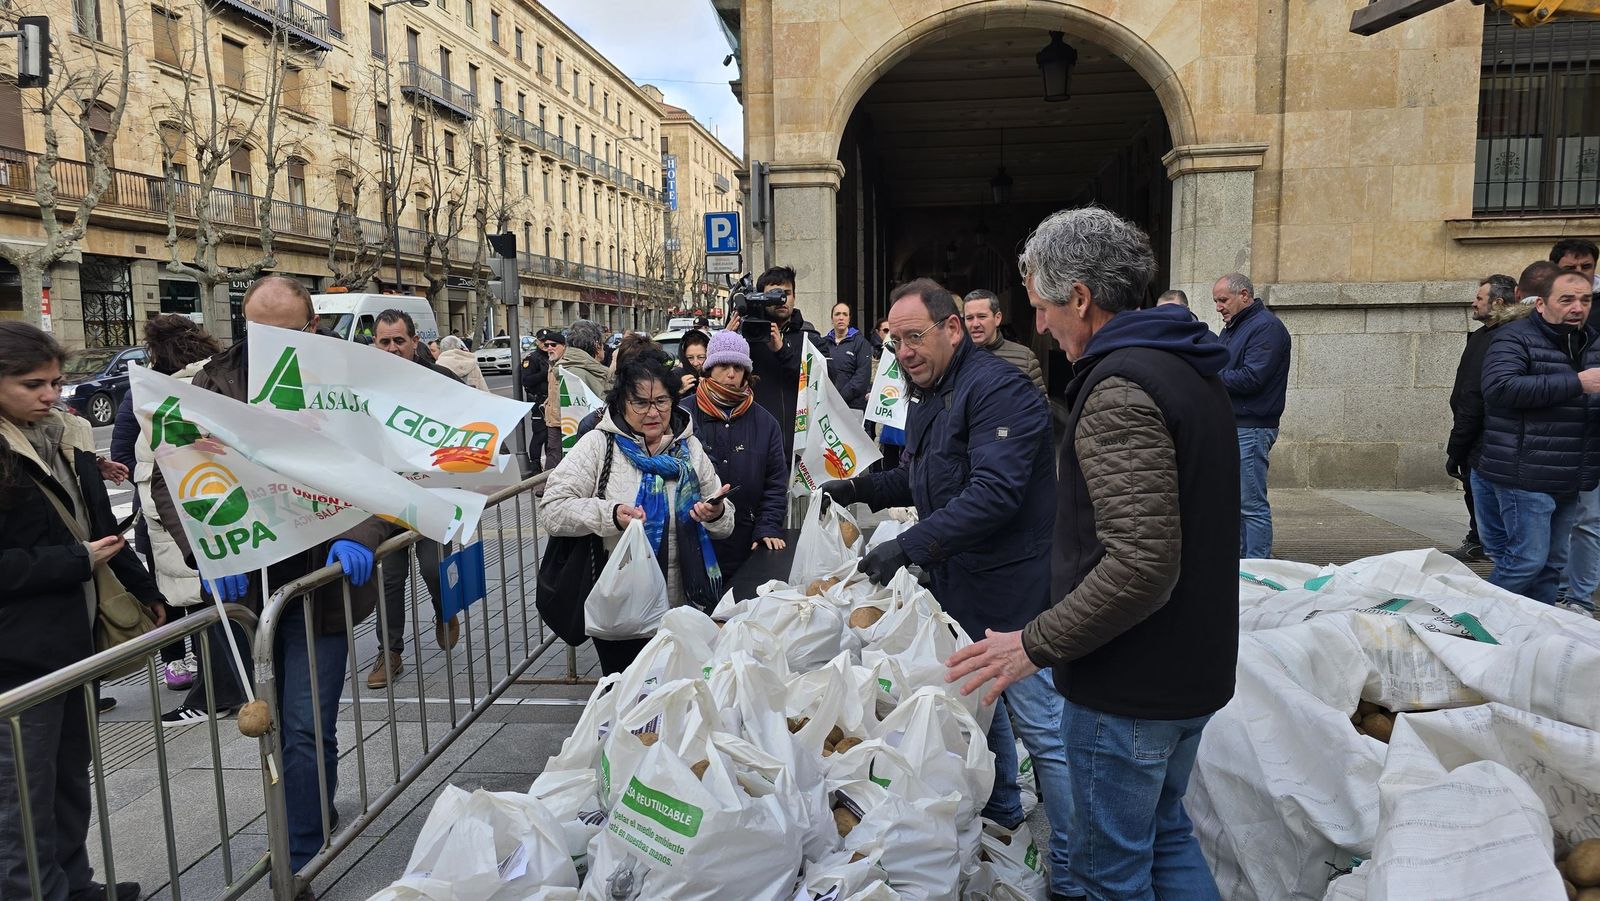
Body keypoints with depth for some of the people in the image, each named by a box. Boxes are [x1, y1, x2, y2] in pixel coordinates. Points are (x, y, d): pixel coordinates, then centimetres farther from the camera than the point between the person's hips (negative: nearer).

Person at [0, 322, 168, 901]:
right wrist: (79, 562, -15)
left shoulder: (67, 437, 9)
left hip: (75, 637, 7)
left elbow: (101, 525, 18)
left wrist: (146, 591, 21)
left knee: (71, 777, 18)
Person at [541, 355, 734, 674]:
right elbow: (552, 509, -13)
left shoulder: (689, 448, 6)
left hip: (684, 608, 3)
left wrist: (716, 514, -14)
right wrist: (611, 515, -27)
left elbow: (725, 524, 9)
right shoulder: (599, 445, -5)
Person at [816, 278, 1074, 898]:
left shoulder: (997, 389, -19)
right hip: (959, 584, 10)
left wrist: (909, 545, -32)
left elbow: (995, 492, -29)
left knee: (1041, 727, -3)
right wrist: (861, 489, 10)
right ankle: (1000, 816, 43)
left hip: (1013, 585, -9)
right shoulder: (927, 394, 13)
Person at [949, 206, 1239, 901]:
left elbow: (1141, 564, -30)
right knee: (1165, 833, 26)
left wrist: (1036, 644, -21)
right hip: (1196, 668, 10)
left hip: (1129, 689, -9)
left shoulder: (1117, 389, -23)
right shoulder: (1194, 370, 9)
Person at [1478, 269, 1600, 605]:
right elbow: (1499, 387, -25)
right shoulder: (1515, 337, -8)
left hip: (1569, 480, 8)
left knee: (1553, 563, 13)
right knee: (1528, 560, -11)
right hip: (1527, 474, -8)